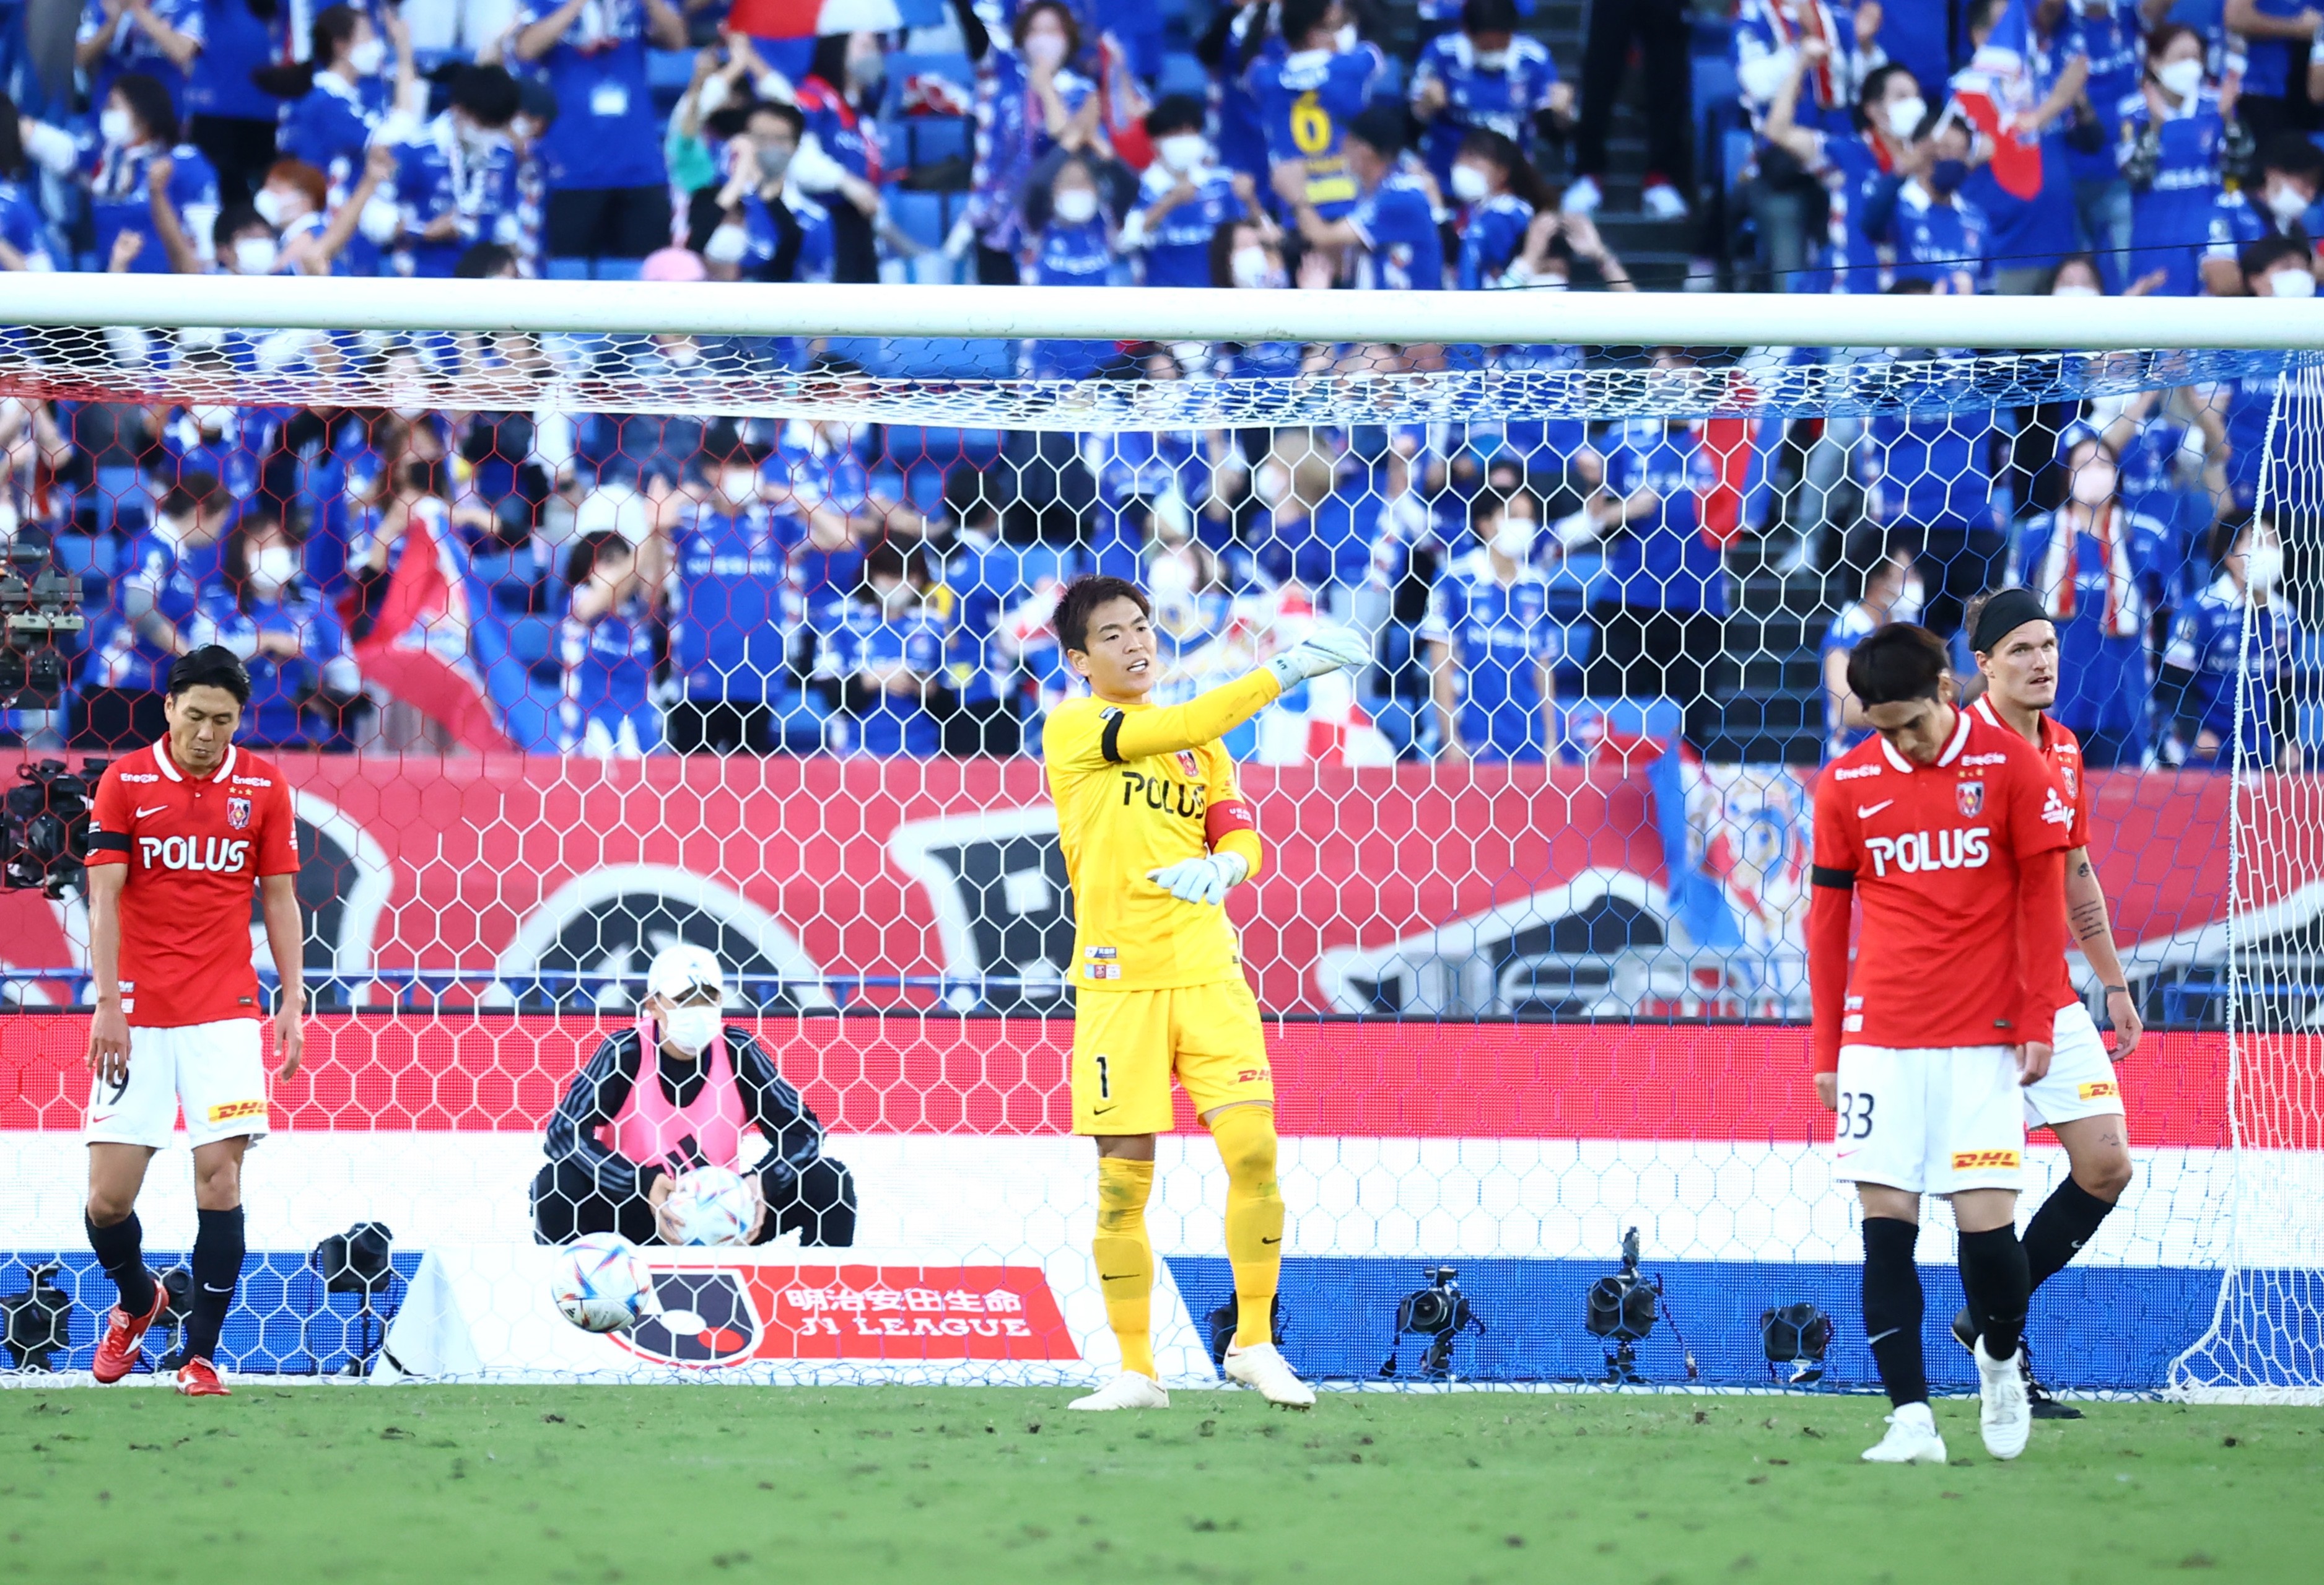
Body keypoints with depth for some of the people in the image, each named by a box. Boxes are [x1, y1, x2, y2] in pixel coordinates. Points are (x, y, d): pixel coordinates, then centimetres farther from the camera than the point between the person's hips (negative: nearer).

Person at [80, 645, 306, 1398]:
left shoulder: (264, 786, 4)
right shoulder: (125, 782, 0)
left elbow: (280, 900, 9)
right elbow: (104, 897, -3)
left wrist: (293, 1002, 1)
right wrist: (107, 1005, -11)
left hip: (225, 1012, 0)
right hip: (137, 1017, 0)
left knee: (219, 1173, -11)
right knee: (108, 1195, -3)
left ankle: (201, 1356, -2)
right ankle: (136, 1301, 29)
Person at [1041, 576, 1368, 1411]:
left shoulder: (1201, 743, 17)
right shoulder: (1071, 729, 0)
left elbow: (1240, 835, 9)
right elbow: (1183, 728, -13)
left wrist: (1222, 867, -15)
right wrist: (1286, 670, -16)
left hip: (1208, 972, 3)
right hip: (1118, 981, -3)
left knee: (1253, 1148, -10)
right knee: (1123, 1181, -2)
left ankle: (1254, 1344, 5)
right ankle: (1135, 1370, 9)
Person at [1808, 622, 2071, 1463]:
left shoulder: (2012, 767, -2)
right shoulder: (1845, 785, 4)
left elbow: (2043, 898, 3)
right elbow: (1827, 920, 10)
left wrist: (2037, 1022, -3)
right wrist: (1827, 1048, 9)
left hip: (1982, 1043, -2)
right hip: (1879, 1039, 2)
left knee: (1987, 1222, -6)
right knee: (1886, 1225, -5)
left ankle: (2000, 1359, 23)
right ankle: (1911, 1418, -3)